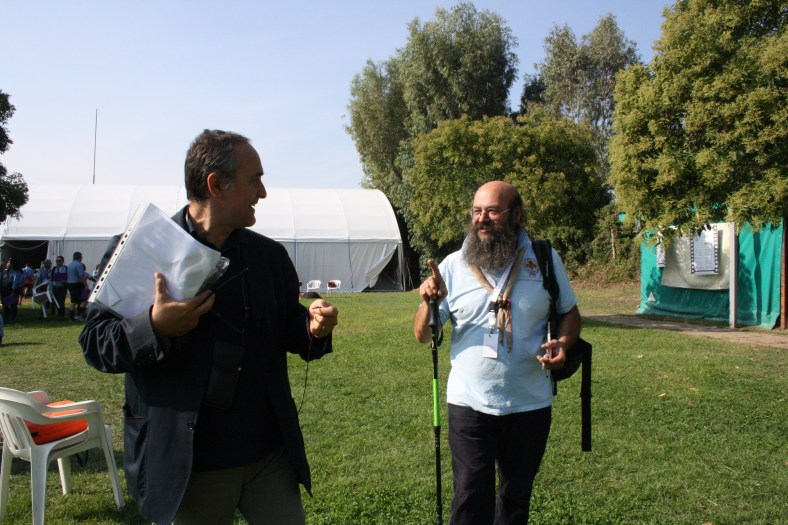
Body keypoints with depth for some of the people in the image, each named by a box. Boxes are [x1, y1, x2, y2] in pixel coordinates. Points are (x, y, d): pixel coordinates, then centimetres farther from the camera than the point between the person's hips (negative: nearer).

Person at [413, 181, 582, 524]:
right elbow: (422, 335, -2)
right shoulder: (453, 265, -4)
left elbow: (570, 313, 9)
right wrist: (429, 303, -23)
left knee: (517, 496, 19)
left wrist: (563, 342, -12)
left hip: (530, 403, 2)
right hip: (470, 404, -1)